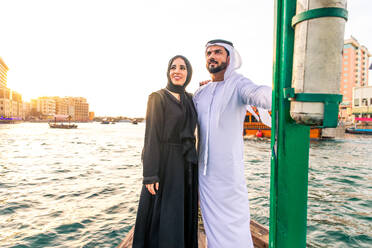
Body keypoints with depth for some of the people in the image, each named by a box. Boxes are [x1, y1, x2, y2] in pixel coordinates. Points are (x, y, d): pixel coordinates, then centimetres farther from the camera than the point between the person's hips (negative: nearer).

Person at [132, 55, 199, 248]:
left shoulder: (190, 99, 11)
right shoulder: (157, 97, -6)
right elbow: (151, 136, -11)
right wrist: (150, 175, -17)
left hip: (186, 165, 6)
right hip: (164, 164, -6)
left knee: (184, 216, 14)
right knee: (161, 218, 2)